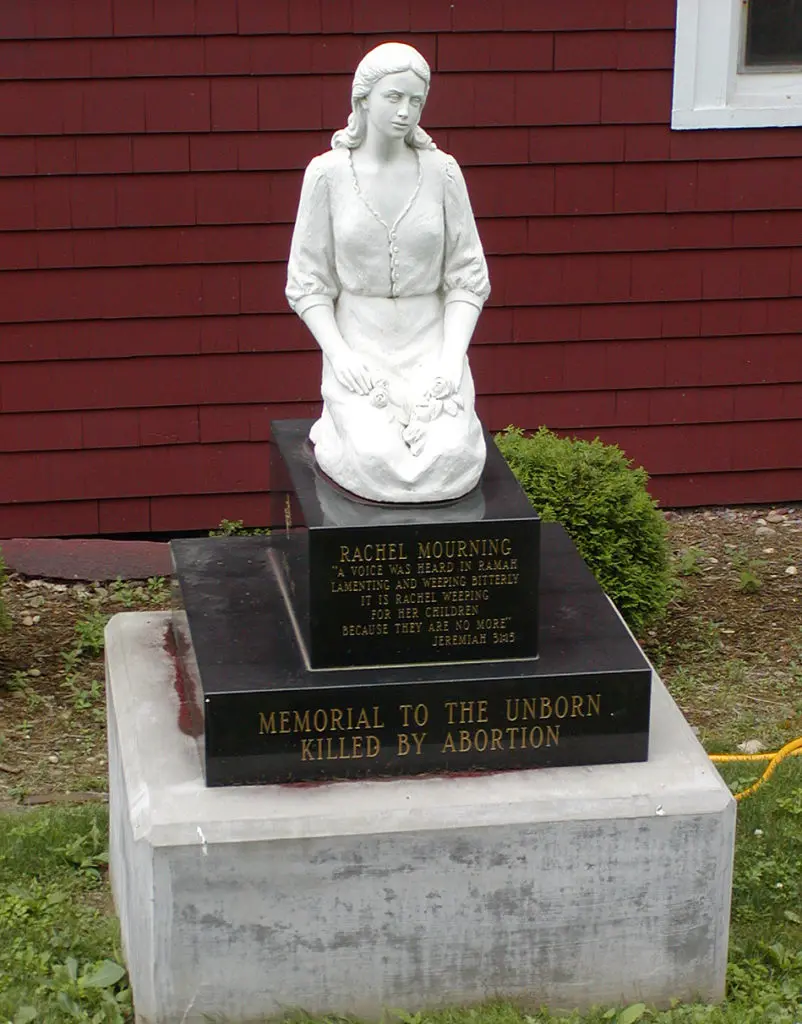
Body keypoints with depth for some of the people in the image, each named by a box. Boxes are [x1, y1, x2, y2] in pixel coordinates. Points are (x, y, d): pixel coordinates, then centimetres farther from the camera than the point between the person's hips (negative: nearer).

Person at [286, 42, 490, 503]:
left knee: (449, 460, -24)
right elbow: (308, 284, 2)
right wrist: (338, 353, -12)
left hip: (430, 346, 1)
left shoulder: (442, 172, 0)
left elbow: (467, 278, 3)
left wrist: (451, 356, -10)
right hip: (358, 346, -1)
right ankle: (342, 423, 7)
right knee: (377, 461, -26)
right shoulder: (328, 174, -3)